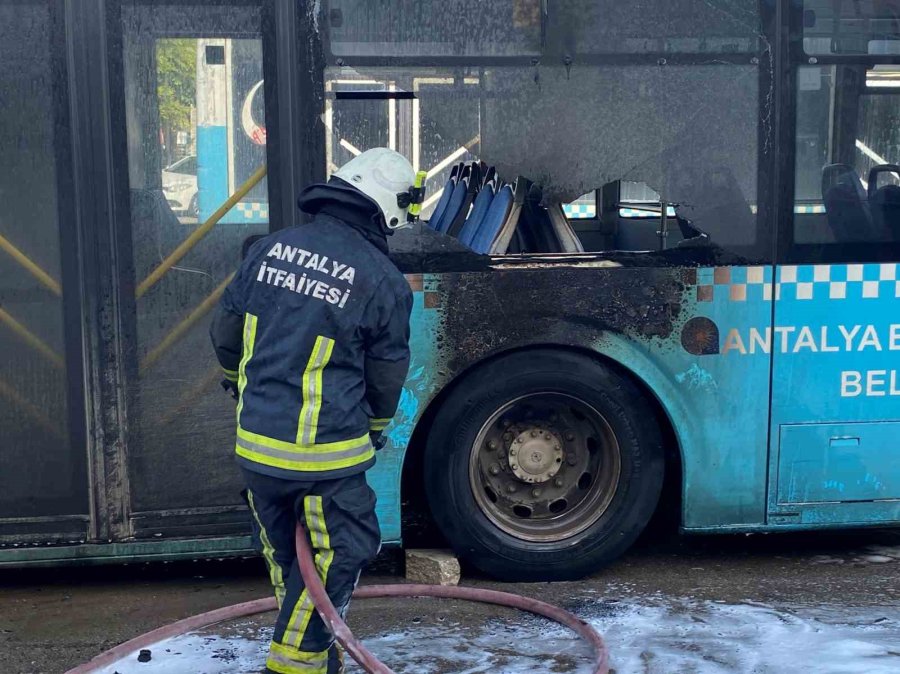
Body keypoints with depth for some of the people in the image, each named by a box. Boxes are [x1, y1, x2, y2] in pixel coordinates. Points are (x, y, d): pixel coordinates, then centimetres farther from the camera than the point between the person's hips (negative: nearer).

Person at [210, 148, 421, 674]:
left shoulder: (269, 249, 3)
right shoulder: (385, 281, -10)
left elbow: (226, 333, 14)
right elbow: (386, 378, 1)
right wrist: (375, 429, 21)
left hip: (256, 439, 6)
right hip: (325, 452, -6)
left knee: (281, 549, 22)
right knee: (339, 553, 10)